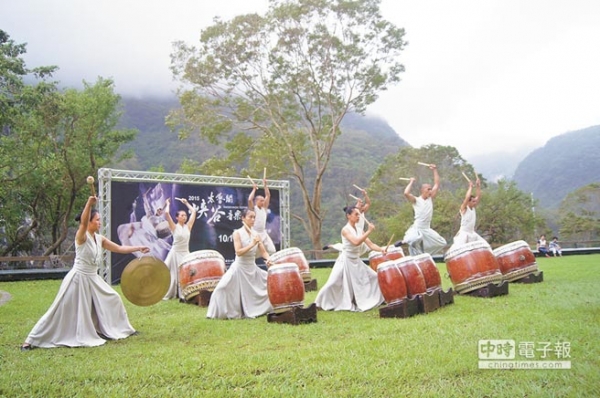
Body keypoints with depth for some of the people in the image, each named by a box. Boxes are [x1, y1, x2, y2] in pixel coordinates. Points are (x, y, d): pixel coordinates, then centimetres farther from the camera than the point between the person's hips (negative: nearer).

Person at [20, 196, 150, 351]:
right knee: (60, 310, -5)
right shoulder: (81, 236, -15)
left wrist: (138, 248, 10)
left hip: (93, 279, 8)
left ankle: (120, 329, 33)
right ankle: (31, 340, 5)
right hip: (78, 278, -8)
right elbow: (83, 221, -36)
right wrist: (89, 203, -50)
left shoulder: (99, 238, 5)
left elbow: (119, 248, 12)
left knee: (112, 299, 14)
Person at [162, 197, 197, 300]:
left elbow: (193, 211, 7)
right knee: (173, 274, 3)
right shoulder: (174, 227, -6)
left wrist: (186, 203, 14)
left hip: (186, 253, 4)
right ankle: (166, 294, 16)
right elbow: (166, 213, -18)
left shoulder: (188, 226, 4)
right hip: (175, 253, -4)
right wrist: (168, 204, -2)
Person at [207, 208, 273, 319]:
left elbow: (263, 252, 0)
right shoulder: (237, 233, -10)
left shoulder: (256, 235, 3)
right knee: (224, 288, -17)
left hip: (253, 269, 5)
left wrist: (268, 259, -21)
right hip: (239, 268, -5)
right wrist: (252, 244, -26)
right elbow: (238, 252, -20)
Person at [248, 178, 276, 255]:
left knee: (272, 251, -2)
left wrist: (265, 185, 2)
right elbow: (250, 200, -23)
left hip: (264, 233, 6)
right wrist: (254, 189, -14)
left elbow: (268, 196, 8)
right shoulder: (253, 209, -4)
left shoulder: (264, 208, 10)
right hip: (255, 233, -6)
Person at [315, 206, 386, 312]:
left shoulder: (360, 230, 6)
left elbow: (370, 244, 1)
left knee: (373, 277, 5)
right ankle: (320, 304, 8)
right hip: (346, 261, -7)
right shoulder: (345, 230, -15)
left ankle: (367, 302, 18)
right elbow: (356, 242, -30)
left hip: (357, 261, 7)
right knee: (333, 283, -8)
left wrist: (381, 249, -16)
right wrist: (369, 231, -28)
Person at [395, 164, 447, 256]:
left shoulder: (430, 199, 10)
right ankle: (403, 241, -5)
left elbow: (437, 184, 8)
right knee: (415, 239, -37)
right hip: (417, 229, -7)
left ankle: (425, 254, 17)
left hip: (427, 229, 7)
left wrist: (435, 170, 4)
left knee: (442, 243, 7)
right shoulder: (416, 200, -5)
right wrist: (411, 182, -10)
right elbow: (406, 193, -24)